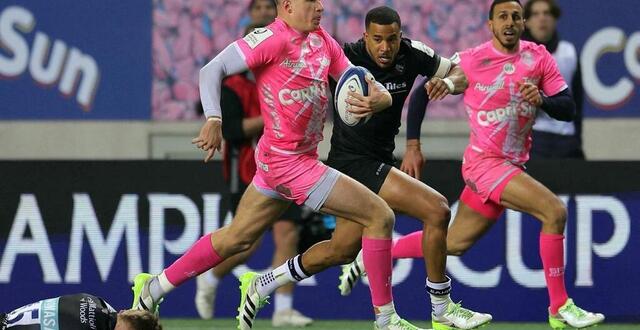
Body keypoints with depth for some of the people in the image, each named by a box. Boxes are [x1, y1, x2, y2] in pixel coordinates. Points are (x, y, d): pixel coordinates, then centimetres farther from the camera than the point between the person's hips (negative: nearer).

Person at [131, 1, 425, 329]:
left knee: (237, 237, 19)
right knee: (380, 216, -9)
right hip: (290, 162, -9)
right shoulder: (273, 38, -15)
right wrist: (213, 119, -31)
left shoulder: (323, 41, 8)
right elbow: (213, 69, -17)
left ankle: (153, 288, 29)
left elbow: (360, 84, 9)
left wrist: (379, 99, -15)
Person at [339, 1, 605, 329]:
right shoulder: (469, 61, -9)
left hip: (511, 166, 6)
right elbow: (422, 94, 2)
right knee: (554, 211, -21)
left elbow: (567, 108, -1)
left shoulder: (538, 57, 2)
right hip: (485, 161, -6)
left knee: (453, 243, 15)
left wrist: (541, 100, -22)